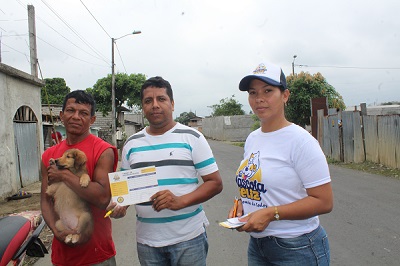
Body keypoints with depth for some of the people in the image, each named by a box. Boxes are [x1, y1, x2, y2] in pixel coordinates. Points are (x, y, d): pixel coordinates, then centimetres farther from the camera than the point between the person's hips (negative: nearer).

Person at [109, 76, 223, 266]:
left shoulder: (192, 138, -5)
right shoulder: (132, 144, 6)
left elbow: (215, 183, -6)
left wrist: (180, 201, -20)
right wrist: (120, 205, -7)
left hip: (188, 237, -3)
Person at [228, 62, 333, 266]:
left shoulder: (300, 140, -17)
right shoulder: (252, 139, 4)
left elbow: (324, 201, -19)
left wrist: (270, 213, -24)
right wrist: (241, 204, -2)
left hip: (298, 249, -6)